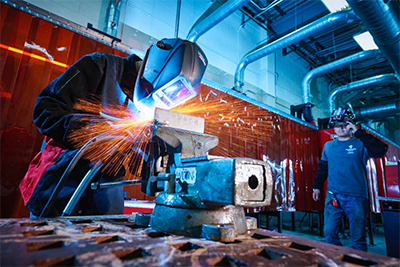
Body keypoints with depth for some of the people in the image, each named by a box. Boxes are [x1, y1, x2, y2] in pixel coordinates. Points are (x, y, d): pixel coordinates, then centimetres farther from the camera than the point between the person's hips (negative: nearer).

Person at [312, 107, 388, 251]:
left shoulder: (360, 144, -1)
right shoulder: (328, 146, 10)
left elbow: (380, 150, -21)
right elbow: (322, 167, 17)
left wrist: (358, 132, -20)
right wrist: (317, 185, 13)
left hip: (356, 197, -3)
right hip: (333, 196, 4)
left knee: (358, 237, 8)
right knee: (329, 232, 10)